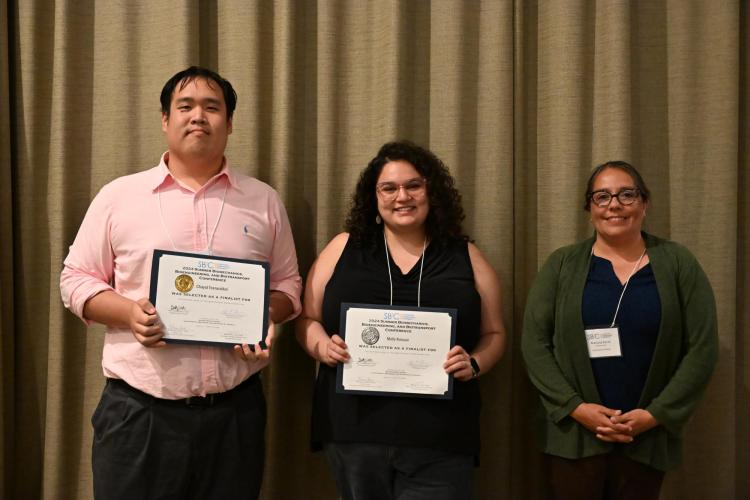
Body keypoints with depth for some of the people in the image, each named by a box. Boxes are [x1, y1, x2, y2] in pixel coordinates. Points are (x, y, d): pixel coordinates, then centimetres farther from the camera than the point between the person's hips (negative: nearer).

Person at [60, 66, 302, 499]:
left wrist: (268, 318, -8)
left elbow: (288, 284, 13)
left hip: (235, 411, 1)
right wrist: (129, 312, -12)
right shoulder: (118, 196, 5)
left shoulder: (264, 201, 9)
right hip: (138, 410, -1)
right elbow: (77, 279, 7)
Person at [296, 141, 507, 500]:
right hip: (354, 431, 1)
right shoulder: (343, 248, 8)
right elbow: (307, 319, 12)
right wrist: (323, 347, -8)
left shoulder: (466, 258, 8)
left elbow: (494, 333, 12)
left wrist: (474, 364, -8)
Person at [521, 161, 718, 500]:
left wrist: (656, 414, -9)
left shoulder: (678, 263, 2)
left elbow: (701, 348, -1)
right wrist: (575, 407, -11)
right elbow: (534, 342, -2)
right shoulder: (561, 265, 2)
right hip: (572, 435, 0)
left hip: (647, 437, 1)